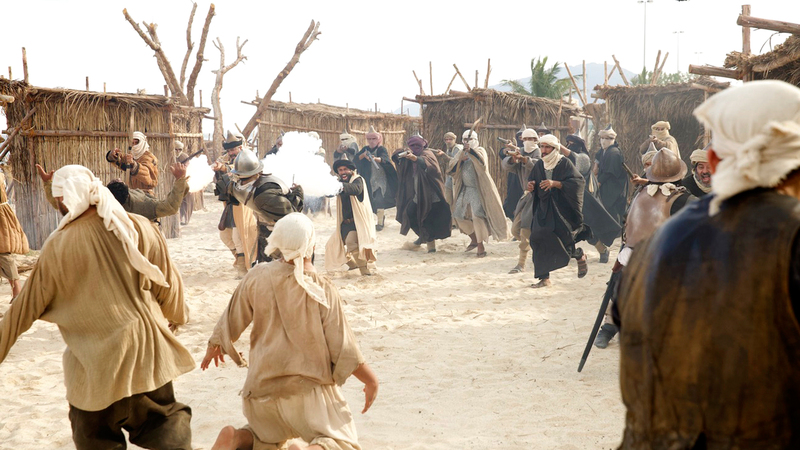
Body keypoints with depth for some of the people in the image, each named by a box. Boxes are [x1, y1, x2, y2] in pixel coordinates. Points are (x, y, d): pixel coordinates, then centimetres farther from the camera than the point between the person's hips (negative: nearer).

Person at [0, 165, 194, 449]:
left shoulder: (58, 246, -10)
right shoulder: (139, 228, -6)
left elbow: (25, 309, -1)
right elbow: (168, 285, 2)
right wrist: (175, 317, 23)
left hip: (97, 365, -2)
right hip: (148, 352, 2)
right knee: (165, 427, 16)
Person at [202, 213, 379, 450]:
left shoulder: (257, 277, -2)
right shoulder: (323, 290, -10)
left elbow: (231, 324, 8)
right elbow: (343, 348, -7)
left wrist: (213, 348, 30)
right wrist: (371, 380, 7)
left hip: (263, 388, 4)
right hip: (309, 386, -4)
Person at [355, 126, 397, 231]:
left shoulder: (381, 149, -5)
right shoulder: (366, 149, 10)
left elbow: (385, 159, -26)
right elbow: (357, 158, -3)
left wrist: (376, 158, -46)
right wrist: (363, 155, -23)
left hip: (380, 178, -5)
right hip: (369, 179, 5)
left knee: (379, 200, -14)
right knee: (370, 200, 5)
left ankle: (380, 222, -12)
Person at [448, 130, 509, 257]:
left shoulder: (479, 150, -4)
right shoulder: (460, 153, 13)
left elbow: (482, 161, -27)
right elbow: (451, 168, 3)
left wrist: (470, 150, -39)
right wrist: (460, 160, -13)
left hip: (477, 189, -7)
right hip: (465, 189, 7)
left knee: (477, 216, -18)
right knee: (460, 215, 8)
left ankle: (481, 246, -11)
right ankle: (474, 239, 29)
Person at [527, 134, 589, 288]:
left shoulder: (564, 163, -8)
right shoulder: (539, 165, 9)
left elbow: (578, 181, -17)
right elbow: (532, 181, 21)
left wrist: (555, 183, -26)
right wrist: (531, 186, -4)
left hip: (561, 208, -5)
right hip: (543, 208, 5)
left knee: (562, 238, -11)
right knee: (538, 238, -9)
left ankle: (579, 256, 26)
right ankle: (544, 278, -2)